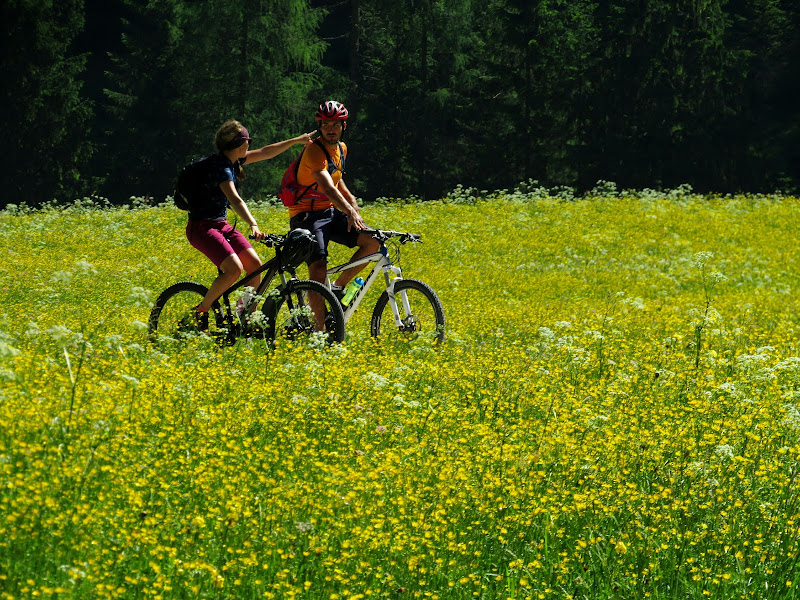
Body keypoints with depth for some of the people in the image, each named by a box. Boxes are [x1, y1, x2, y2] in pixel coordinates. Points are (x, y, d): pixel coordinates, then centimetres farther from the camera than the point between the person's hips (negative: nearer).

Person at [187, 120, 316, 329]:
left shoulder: (233, 161, 6)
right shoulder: (220, 167, -23)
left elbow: (265, 153, 16)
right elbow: (235, 199, -37)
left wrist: (297, 140, 16)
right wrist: (252, 225, -49)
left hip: (220, 225, 10)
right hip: (202, 227, -10)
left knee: (254, 264, -1)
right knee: (234, 269, -24)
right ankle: (201, 310, -5)